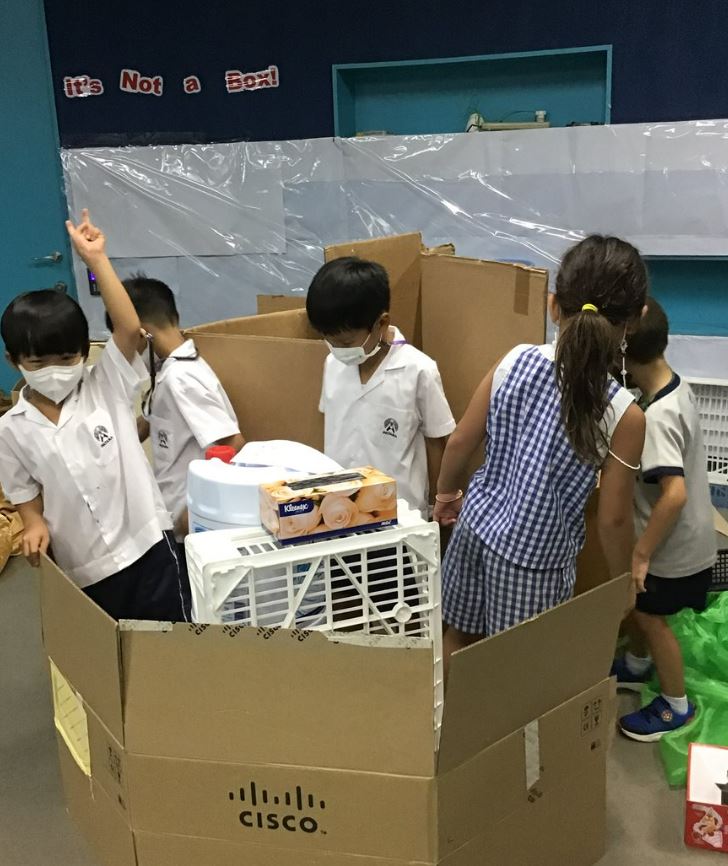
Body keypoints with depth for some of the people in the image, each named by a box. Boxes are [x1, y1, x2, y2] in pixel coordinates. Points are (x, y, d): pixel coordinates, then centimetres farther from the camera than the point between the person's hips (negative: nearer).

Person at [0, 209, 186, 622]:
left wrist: (97, 260, -20)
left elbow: (131, 329, -18)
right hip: (85, 570, 2)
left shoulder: (106, 387, -4)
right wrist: (35, 524, -14)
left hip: (147, 545, -1)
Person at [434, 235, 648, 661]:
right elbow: (613, 519, -13)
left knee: (459, 637, 25)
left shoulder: (515, 361, -12)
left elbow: (460, 443, -3)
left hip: (477, 525, 4)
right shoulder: (625, 415, -21)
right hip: (536, 557, -4)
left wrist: (446, 493, 17)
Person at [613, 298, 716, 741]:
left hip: (675, 546, -9)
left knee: (652, 617, 11)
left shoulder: (657, 417, -33)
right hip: (682, 537, 9)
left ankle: (676, 706, 31)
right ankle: (636, 667, 49)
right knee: (636, 603, 25)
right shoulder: (678, 387, -3)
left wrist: (641, 553, -26)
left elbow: (675, 495, -36)